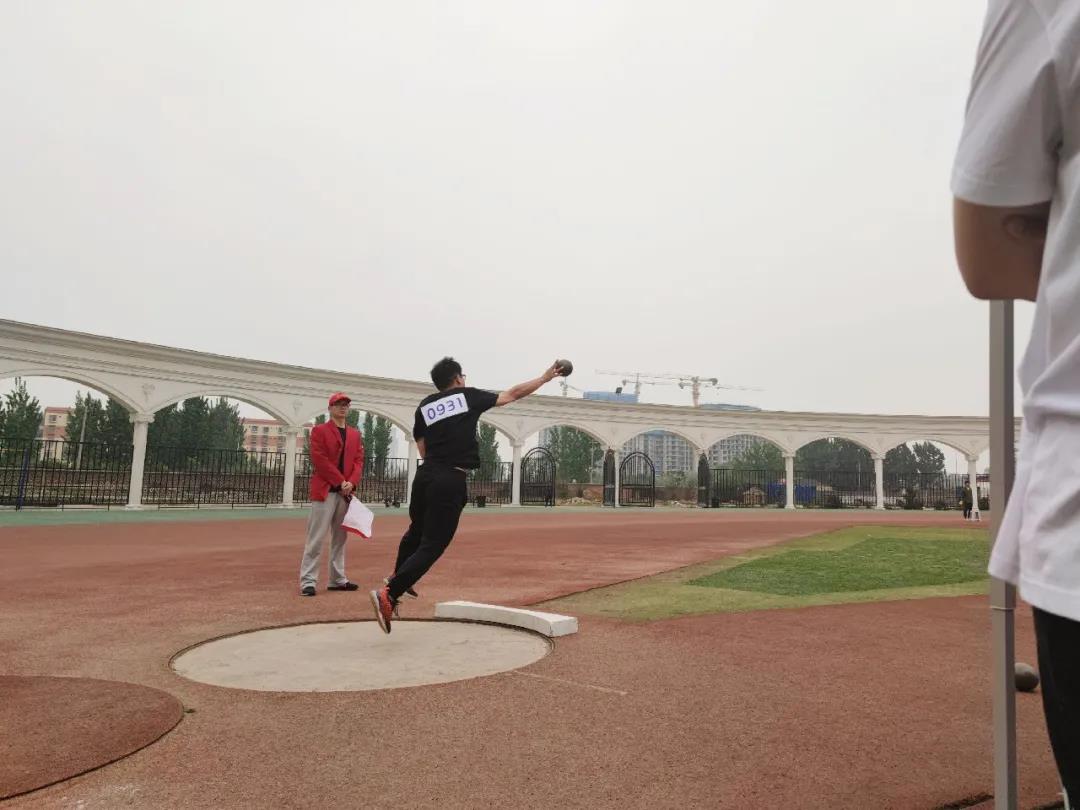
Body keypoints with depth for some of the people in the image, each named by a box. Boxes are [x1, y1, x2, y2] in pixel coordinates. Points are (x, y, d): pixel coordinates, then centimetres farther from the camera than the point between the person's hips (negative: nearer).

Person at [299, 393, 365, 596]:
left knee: (340, 537, 10)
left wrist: (351, 483, -8)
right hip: (325, 490, -6)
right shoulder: (319, 431, 0)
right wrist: (340, 482, -14)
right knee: (316, 538, -7)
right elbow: (320, 460, -10)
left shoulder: (355, 434, 17)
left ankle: (338, 579, 17)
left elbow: (359, 461, 9)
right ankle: (308, 581, -5)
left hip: (346, 492, 6)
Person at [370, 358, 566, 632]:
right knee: (432, 545, -4)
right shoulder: (469, 396, 4)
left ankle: (398, 578, 45)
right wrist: (545, 377, 23)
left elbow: (423, 450, 14)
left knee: (416, 531, 27)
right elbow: (512, 394, 12)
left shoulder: (423, 407, 13)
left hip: (425, 475, 6)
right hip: (450, 481, -5)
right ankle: (389, 594, -15)